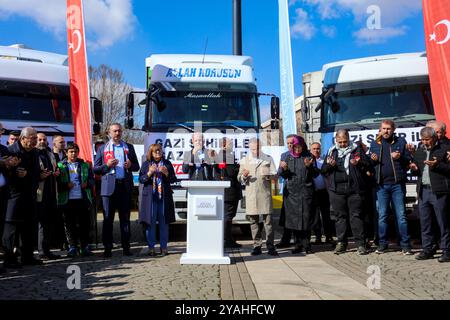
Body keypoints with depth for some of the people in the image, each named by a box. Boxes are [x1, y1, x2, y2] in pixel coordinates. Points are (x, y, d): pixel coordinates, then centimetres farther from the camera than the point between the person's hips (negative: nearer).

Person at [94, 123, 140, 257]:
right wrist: (107, 165, -11)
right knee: (108, 219, 0)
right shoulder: (102, 148, 11)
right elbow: (95, 169, 7)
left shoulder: (129, 147, 15)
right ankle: (107, 248, 6)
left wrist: (130, 165, -7)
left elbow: (137, 166, 16)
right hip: (109, 187, -1)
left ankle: (126, 247, 9)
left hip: (125, 186, 1)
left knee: (125, 218, 4)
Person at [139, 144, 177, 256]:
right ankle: (151, 247, 8)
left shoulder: (167, 163, 10)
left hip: (164, 197, 1)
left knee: (164, 222, 3)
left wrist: (166, 173, -10)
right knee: (150, 222, 0)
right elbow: (141, 179, 3)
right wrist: (149, 173, -13)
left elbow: (173, 179, 7)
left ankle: (163, 247, 12)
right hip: (150, 197, -1)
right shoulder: (146, 164, 9)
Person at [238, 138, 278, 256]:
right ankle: (257, 246, 10)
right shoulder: (244, 160, 13)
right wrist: (244, 176, -10)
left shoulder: (268, 159, 11)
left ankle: (270, 246, -2)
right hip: (251, 194, 2)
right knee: (253, 221, 3)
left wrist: (268, 175, -14)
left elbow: (275, 174, 8)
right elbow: (239, 178, 13)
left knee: (268, 220, -6)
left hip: (265, 193, -1)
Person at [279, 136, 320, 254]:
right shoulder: (288, 158, 10)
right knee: (294, 219, 4)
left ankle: (306, 245, 6)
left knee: (306, 217, -2)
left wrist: (309, 166, -17)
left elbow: (316, 174, 0)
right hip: (291, 191, 3)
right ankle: (298, 244, 13)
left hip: (306, 191, -3)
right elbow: (284, 176, 12)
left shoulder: (308, 156, 2)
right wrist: (284, 169, -8)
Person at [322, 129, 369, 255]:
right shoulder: (332, 151, 15)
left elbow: (367, 164, 7)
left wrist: (359, 163, -14)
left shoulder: (357, 149, 9)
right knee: (340, 216, 7)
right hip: (336, 189, 3)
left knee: (356, 215, -3)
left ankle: (360, 244, 1)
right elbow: (323, 170, 15)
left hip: (354, 188, -2)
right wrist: (329, 165, -7)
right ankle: (341, 243, 15)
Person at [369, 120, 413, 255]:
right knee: (382, 216, 5)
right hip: (381, 184, 2)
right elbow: (370, 163, 17)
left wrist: (400, 157, -13)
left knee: (401, 215, -1)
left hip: (397, 184, -2)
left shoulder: (401, 142, 7)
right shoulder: (375, 144, 13)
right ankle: (382, 244, 14)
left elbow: (409, 160, 6)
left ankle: (405, 245, 6)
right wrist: (372, 160, -5)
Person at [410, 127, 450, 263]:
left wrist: (437, 165, -20)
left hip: (439, 191, -6)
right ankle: (427, 250, 18)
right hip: (423, 191, 6)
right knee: (424, 223, 9)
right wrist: (414, 169, 5)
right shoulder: (419, 152, 18)